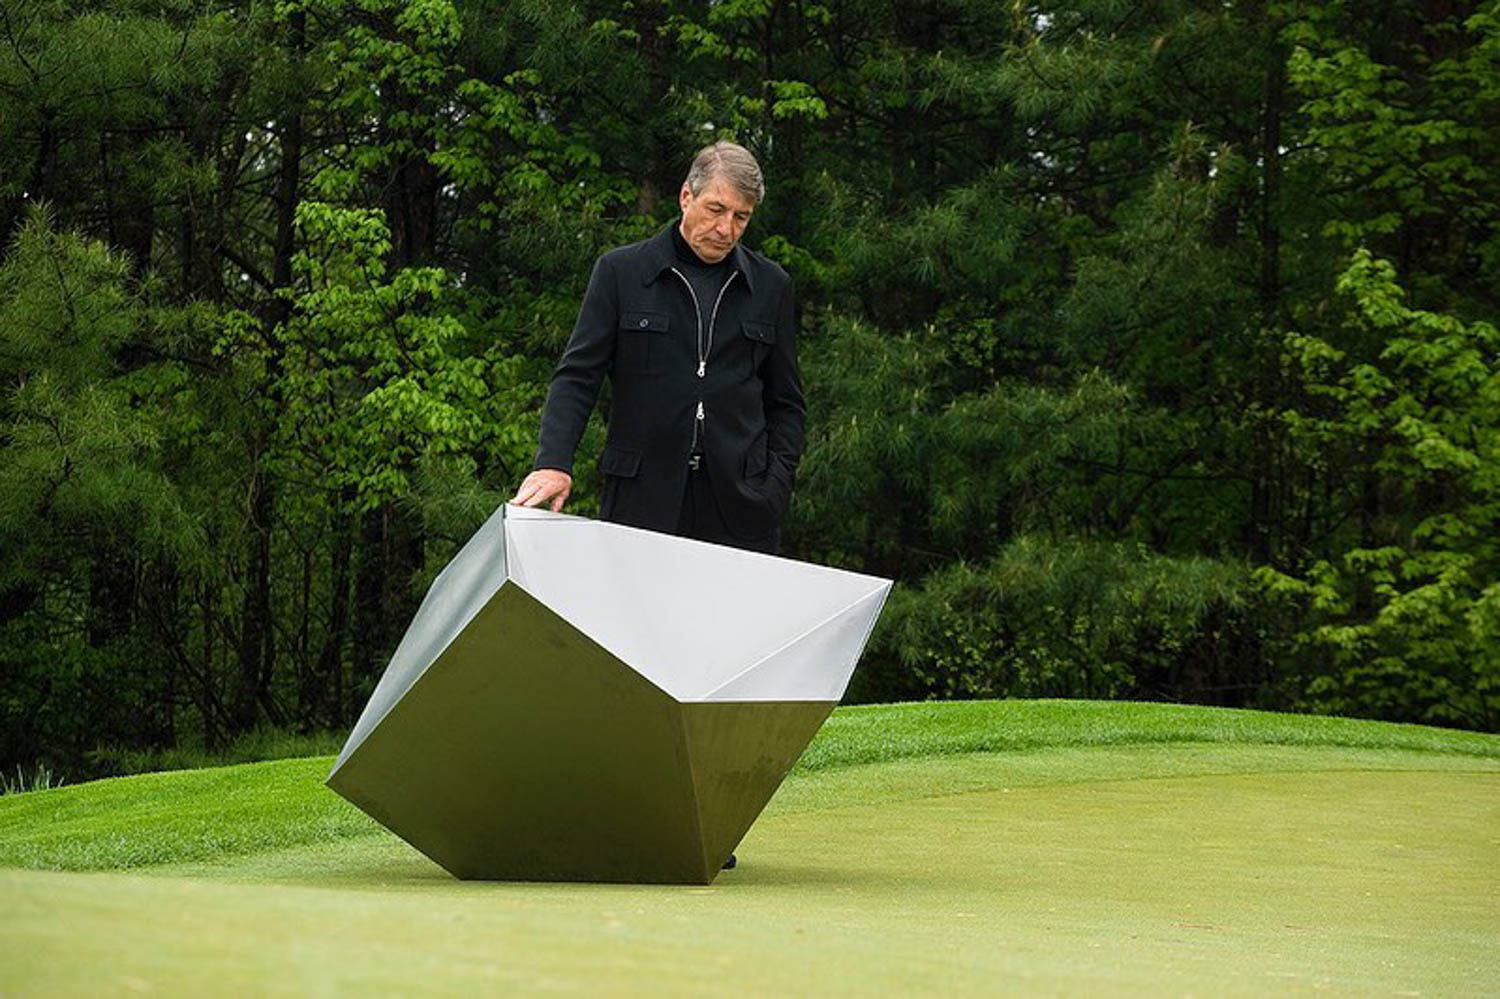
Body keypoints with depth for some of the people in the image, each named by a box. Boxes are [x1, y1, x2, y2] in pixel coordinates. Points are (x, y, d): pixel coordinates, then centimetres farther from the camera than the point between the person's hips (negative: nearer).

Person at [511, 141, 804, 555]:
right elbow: (576, 376, 1)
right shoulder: (620, 272, 5)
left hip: (738, 502, 2)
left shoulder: (770, 285, 12)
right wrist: (553, 462, -13)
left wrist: (775, 486, 4)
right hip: (642, 496, -1)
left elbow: (785, 402, 17)